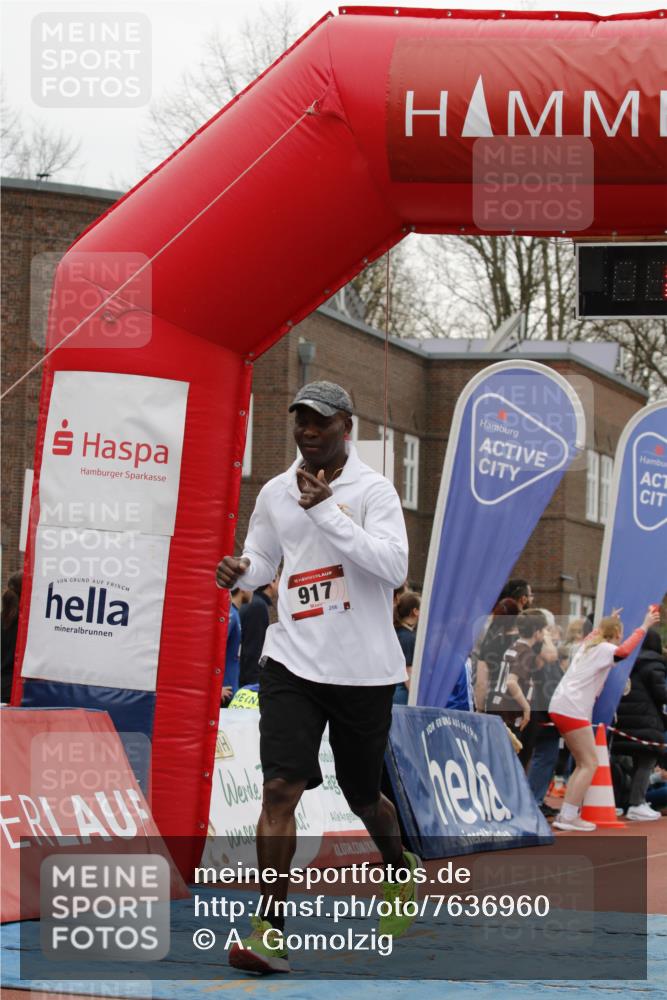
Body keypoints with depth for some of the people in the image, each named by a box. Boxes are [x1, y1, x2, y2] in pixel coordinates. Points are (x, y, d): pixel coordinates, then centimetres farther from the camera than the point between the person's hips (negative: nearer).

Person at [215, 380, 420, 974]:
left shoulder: (373, 490, -7)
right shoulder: (276, 493, 7)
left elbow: (394, 567, -20)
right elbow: (261, 558, 22)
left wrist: (327, 510, -24)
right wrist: (239, 571, -2)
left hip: (364, 668, -2)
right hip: (293, 659, 2)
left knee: (363, 797, 13)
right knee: (281, 786, -14)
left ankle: (402, 872, 46)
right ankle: (271, 931, -14)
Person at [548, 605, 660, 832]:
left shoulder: (589, 643, 20)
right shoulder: (605, 648, -6)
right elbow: (624, 651, -30)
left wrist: (609, 620, 58)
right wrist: (644, 626, -25)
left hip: (560, 707, 10)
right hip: (572, 710, -10)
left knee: (583, 764, 15)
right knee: (590, 764, -9)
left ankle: (565, 815, 11)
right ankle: (568, 817, -16)